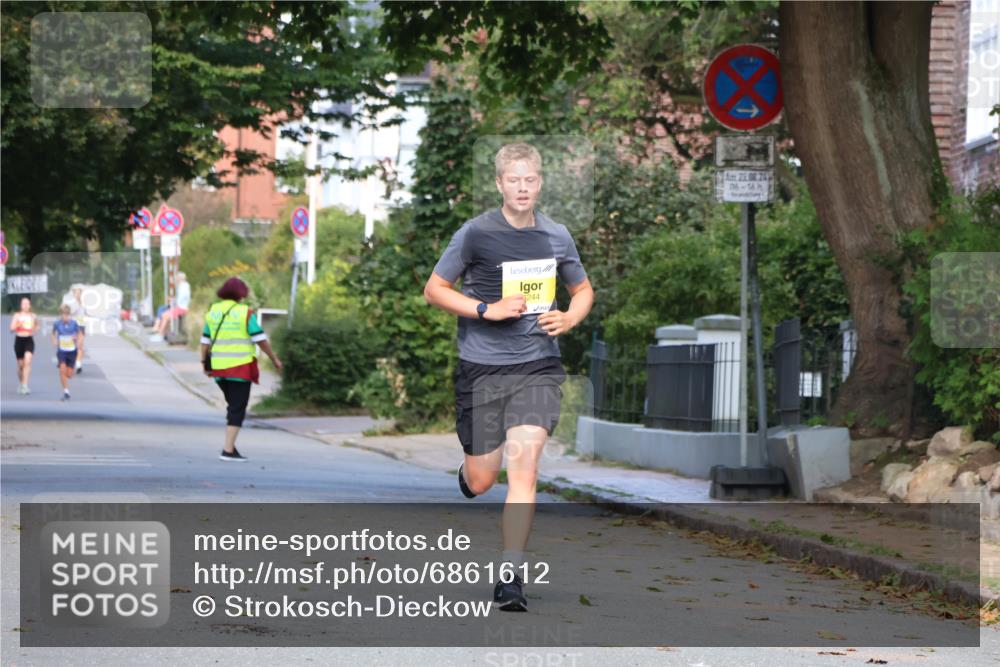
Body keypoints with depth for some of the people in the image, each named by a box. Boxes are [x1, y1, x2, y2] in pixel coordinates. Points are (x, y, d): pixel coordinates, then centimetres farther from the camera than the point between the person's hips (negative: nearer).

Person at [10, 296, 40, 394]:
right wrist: (18, 324, -23)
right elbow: (12, 329, -6)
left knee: (27, 362, -18)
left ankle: (25, 386, -22)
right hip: (19, 340, 0)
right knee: (20, 364, 9)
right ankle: (20, 383, 33)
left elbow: (37, 325, 25)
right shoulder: (17, 315, 1)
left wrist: (34, 331, 6)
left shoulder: (33, 316, 5)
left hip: (29, 340, 0)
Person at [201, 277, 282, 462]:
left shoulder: (213, 312, 8)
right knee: (237, 410, -2)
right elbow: (260, 339, -8)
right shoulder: (245, 313, -7)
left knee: (233, 406, 21)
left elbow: (205, 341, 8)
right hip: (240, 367, -5)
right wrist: (274, 358, 2)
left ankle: (230, 445, 15)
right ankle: (228, 450, -10)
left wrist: (204, 363, 13)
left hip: (219, 368, 5)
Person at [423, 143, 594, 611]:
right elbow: (434, 290, -1)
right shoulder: (476, 233, -4)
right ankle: (466, 469, 44)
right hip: (481, 368, -1)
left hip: (538, 366, 1)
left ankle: (510, 577, -11)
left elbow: (583, 290, 21)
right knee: (480, 481, 4)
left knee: (522, 467, -15)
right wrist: (488, 309, -13)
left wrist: (569, 318, -1)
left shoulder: (556, 236, 6)